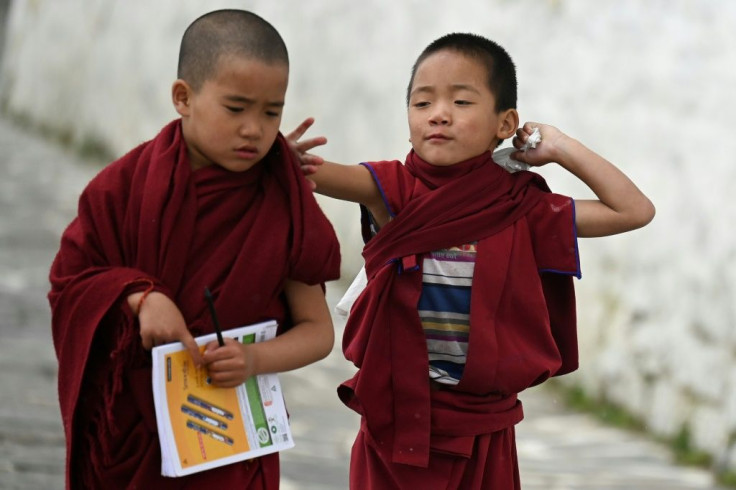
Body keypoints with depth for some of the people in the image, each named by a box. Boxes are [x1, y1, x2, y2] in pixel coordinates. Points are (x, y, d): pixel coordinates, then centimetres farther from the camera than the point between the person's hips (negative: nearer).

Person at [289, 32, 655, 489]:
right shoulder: (395, 190, -4)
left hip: (480, 430, 1)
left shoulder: (522, 207, -1)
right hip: (394, 416, -1)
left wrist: (561, 148, -3)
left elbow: (636, 211, -1)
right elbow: (324, 175, -22)